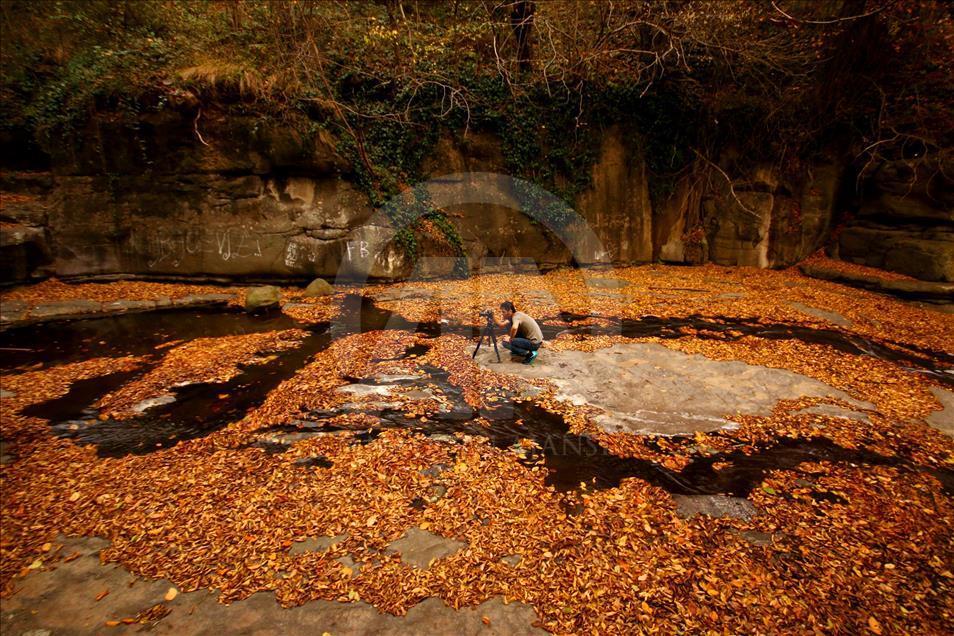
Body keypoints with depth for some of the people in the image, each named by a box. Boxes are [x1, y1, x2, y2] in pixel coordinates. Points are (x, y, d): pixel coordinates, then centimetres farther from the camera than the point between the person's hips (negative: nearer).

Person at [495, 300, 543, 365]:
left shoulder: (516, 316, -22)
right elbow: (502, 325, 5)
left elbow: (514, 328, -43)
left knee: (506, 342, -15)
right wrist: (493, 320, -8)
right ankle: (518, 351, 22)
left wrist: (510, 339, -27)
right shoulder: (512, 316, 8)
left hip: (534, 343, -10)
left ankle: (529, 354, -10)